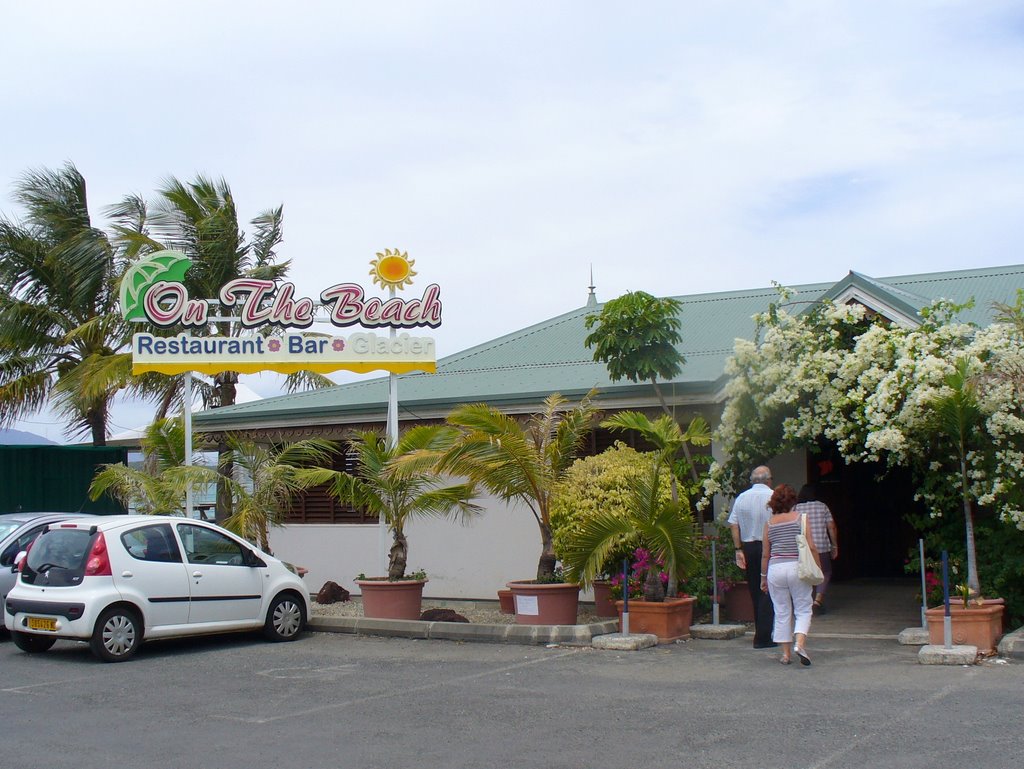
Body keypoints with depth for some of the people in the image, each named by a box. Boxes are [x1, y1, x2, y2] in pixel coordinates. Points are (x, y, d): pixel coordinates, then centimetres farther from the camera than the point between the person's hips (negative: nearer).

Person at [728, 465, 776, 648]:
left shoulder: (741, 498, 5)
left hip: (748, 547, 5)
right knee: (767, 592, -2)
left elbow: (733, 524, 1)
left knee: (755, 592, 14)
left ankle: (760, 632, 23)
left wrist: (739, 549, 4)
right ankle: (763, 638, -6)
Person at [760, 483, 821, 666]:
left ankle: (785, 653, 10)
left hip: (775, 569, 2)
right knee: (803, 609, 8)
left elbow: (765, 554, 7)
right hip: (797, 567, -2)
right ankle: (800, 643, -14)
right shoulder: (800, 519, -1)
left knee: (782, 612, 10)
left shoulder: (769, 524, 5)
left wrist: (763, 577, 16)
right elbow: (811, 548, -5)